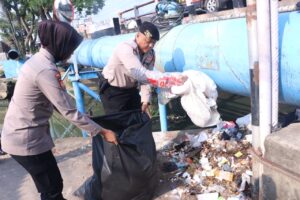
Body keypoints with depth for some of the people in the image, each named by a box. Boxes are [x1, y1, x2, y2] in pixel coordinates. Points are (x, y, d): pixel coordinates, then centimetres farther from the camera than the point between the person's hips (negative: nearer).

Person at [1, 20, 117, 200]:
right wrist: (102, 132, -15)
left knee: (49, 183, 23)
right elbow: (69, 112, -24)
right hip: (26, 140, -9)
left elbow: (59, 103, 9)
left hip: (21, 134, 9)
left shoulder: (38, 59, 6)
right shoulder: (45, 70, -26)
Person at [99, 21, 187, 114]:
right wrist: (173, 79, -52)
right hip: (112, 91, -6)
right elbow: (142, 75, -44)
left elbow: (146, 76, -3)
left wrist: (145, 99, -11)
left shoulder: (150, 53, -11)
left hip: (131, 89, 6)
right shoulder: (125, 49, -33)